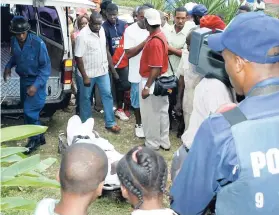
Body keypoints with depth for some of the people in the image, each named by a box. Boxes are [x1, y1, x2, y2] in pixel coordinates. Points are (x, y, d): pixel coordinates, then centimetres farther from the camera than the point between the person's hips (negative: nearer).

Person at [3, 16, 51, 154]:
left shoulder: (38, 43, -24)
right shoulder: (13, 42, -5)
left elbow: (46, 66, -19)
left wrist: (36, 85, -27)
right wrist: (8, 66, -3)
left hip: (36, 80, -7)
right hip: (23, 79, 7)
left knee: (30, 111, -8)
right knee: (28, 110, 15)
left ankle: (35, 139, 14)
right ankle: (40, 137, 32)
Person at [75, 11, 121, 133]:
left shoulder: (101, 30, 0)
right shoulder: (83, 35, -21)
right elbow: (78, 57, -20)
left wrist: (111, 66, 13)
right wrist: (85, 77, -20)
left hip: (103, 71, 6)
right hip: (88, 73, -6)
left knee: (107, 95, 8)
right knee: (85, 98, 10)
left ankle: (110, 123, 18)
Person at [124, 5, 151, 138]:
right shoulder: (130, 30, -8)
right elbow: (128, 53, -15)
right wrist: (145, 42, -22)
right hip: (138, 73, -3)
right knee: (138, 100, 10)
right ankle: (139, 124, 28)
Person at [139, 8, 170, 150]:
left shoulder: (155, 41, -24)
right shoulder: (159, 36, 7)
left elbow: (156, 68, -25)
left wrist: (147, 87, -23)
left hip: (152, 82, -10)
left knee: (151, 114, 4)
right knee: (161, 112, 17)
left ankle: (152, 145, 18)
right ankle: (163, 142, 29)